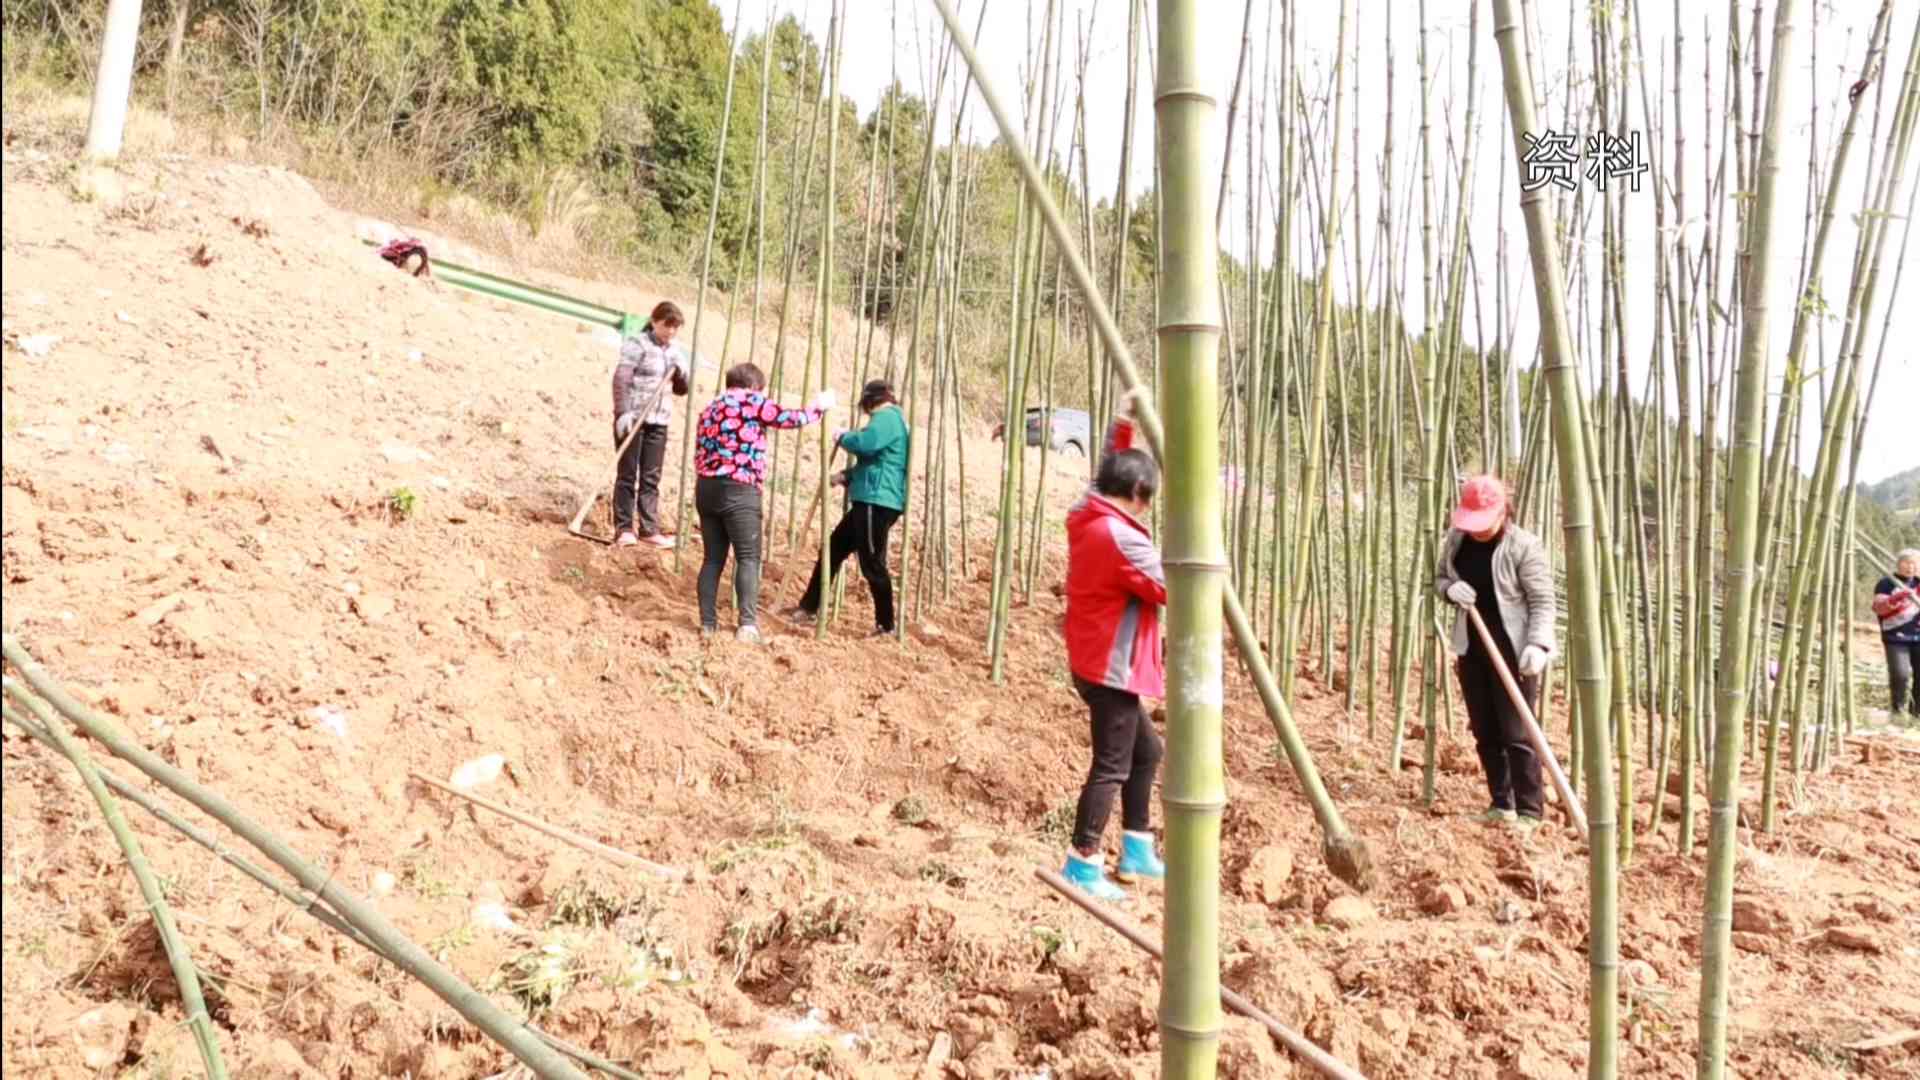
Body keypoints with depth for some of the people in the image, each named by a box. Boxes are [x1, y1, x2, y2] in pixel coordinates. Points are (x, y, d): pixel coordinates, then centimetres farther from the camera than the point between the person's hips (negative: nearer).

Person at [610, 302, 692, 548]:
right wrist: (622, 412, -18)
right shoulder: (637, 343, -5)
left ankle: (649, 529, 9)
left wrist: (682, 371, -3)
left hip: (658, 421, 6)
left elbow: (681, 390, 17)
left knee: (651, 477, 6)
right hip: (632, 418, -5)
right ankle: (624, 528, 4)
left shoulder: (673, 351, 13)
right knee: (627, 475, 0)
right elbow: (621, 379, -11)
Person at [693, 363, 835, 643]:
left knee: (713, 558, 10)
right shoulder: (751, 401, 0)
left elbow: (701, 455, 19)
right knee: (748, 557, -5)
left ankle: (708, 624, 7)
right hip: (738, 491, -7)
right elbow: (791, 418, 2)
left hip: (706, 488, 7)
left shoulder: (710, 409, 21)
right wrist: (819, 407, 19)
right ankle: (748, 624, -13)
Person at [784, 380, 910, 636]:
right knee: (833, 549, 14)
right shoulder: (889, 419, 23)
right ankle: (809, 608, 21)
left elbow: (865, 443, -28)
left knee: (872, 563, -5)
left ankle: (886, 625, 3)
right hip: (870, 501, 11)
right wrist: (847, 476, 15)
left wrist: (842, 437, -7)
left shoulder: (887, 417, -9)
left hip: (877, 502, -11)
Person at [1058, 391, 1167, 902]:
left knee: (1145, 750, 20)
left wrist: (1121, 424, 15)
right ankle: (1083, 863, 4)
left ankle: (1136, 849, 27)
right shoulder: (1121, 537, -22)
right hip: (1111, 667, -10)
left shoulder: (1087, 515, 5)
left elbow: (1108, 473, 22)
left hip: (1095, 660, 10)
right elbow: (1173, 588, -20)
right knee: (1112, 765, -2)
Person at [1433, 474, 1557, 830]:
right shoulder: (1456, 540, 4)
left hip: (1513, 652, -6)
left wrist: (1538, 644, -28)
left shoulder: (1523, 546, -13)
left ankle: (1529, 810, 2)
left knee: (1517, 734, -6)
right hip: (1471, 650, 6)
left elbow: (1542, 600, -15)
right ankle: (1501, 803, 24)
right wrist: (1450, 588, -8)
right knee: (1484, 733, 11)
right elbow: (1440, 577, 16)